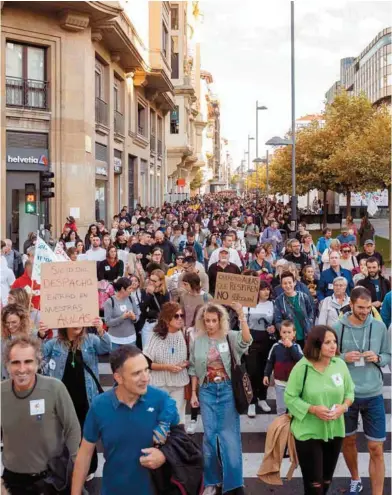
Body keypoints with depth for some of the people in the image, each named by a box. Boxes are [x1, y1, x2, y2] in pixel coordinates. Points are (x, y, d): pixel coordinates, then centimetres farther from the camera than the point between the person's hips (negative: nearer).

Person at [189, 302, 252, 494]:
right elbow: (194, 369, 9)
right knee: (210, 435, 6)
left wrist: (241, 316, -36)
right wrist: (194, 393, 6)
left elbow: (247, 340, -26)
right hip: (207, 390, 2)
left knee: (229, 434, 0)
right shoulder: (198, 341, 3)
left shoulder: (230, 337, -5)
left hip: (227, 389, -2)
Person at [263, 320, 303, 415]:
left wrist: (291, 346, -25)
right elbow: (270, 362, 5)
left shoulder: (296, 346, -5)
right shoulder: (276, 346, -4)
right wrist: (266, 374, 1)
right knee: (281, 407, 9)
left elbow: (301, 360, -22)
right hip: (280, 382, 1)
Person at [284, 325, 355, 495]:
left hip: (334, 431, 4)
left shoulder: (340, 364, -4)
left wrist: (343, 406, -13)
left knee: (327, 480, 19)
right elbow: (290, 398, -11)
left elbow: (349, 392, 7)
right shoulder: (302, 367, -16)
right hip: (308, 433, -4)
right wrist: (313, 409, -23)